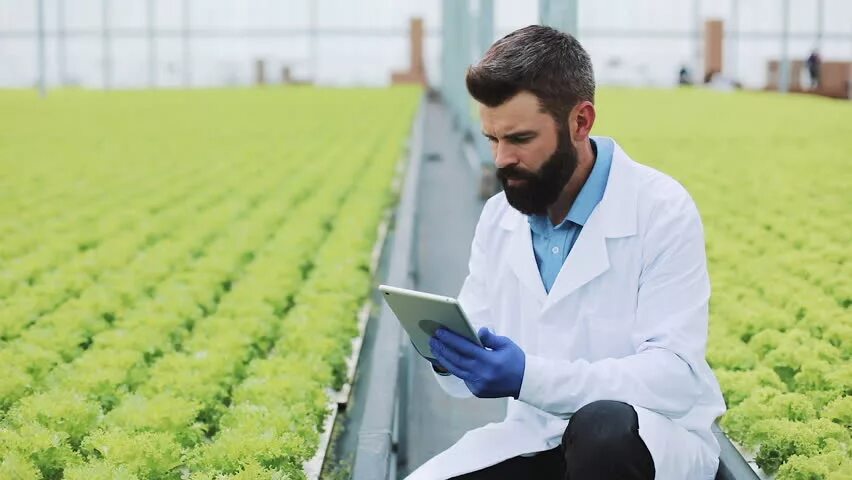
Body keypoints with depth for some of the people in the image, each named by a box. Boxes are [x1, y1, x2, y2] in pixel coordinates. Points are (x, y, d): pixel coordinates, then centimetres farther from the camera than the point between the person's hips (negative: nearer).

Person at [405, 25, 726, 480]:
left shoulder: (664, 212, -14)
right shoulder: (498, 218, 4)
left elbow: (676, 373, -21)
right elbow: (475, 377, 7)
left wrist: (530, 377, -32)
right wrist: (447, 352, -19)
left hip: (654, 441, -4)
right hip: (536, 441, 4)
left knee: (602, 428, -39)